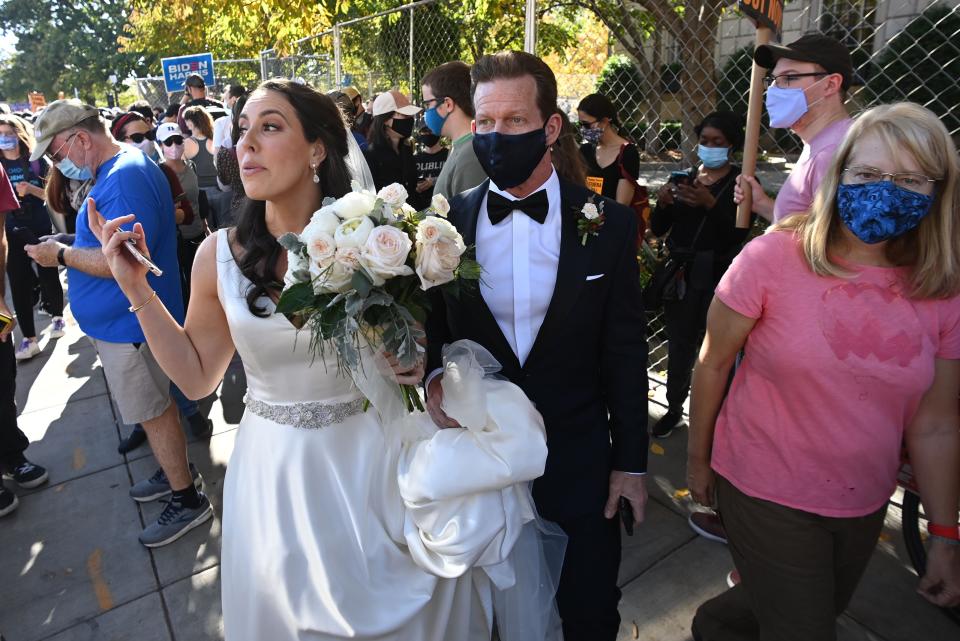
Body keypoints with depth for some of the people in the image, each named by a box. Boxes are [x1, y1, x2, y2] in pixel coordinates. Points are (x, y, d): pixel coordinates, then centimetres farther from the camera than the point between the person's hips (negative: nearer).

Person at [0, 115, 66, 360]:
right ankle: (29, 338, 7)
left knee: (48, 274, 6)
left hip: (40, 229, -1)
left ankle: (57, 317, 32)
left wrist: (31, 189, -19)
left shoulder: (37, 161, -2)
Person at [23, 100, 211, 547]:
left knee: (152, 413, 3)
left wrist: (61, 255, -15)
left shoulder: (126, 176, -22)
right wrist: (66, 248, 5)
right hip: (123, 319, 10)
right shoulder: (116, 171, 11)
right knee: (155, 406, 21)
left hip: (128, 322, -10)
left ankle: (187, 501, 18)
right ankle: (177, 472, 38)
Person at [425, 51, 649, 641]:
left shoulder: (608, 223, -7)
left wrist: (630, 461, -1)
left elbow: (625, 353, -3)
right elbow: (431, 327, 5)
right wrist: (434, 375, -16)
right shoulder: (447, 221, -5)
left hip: (580, 466, -1)